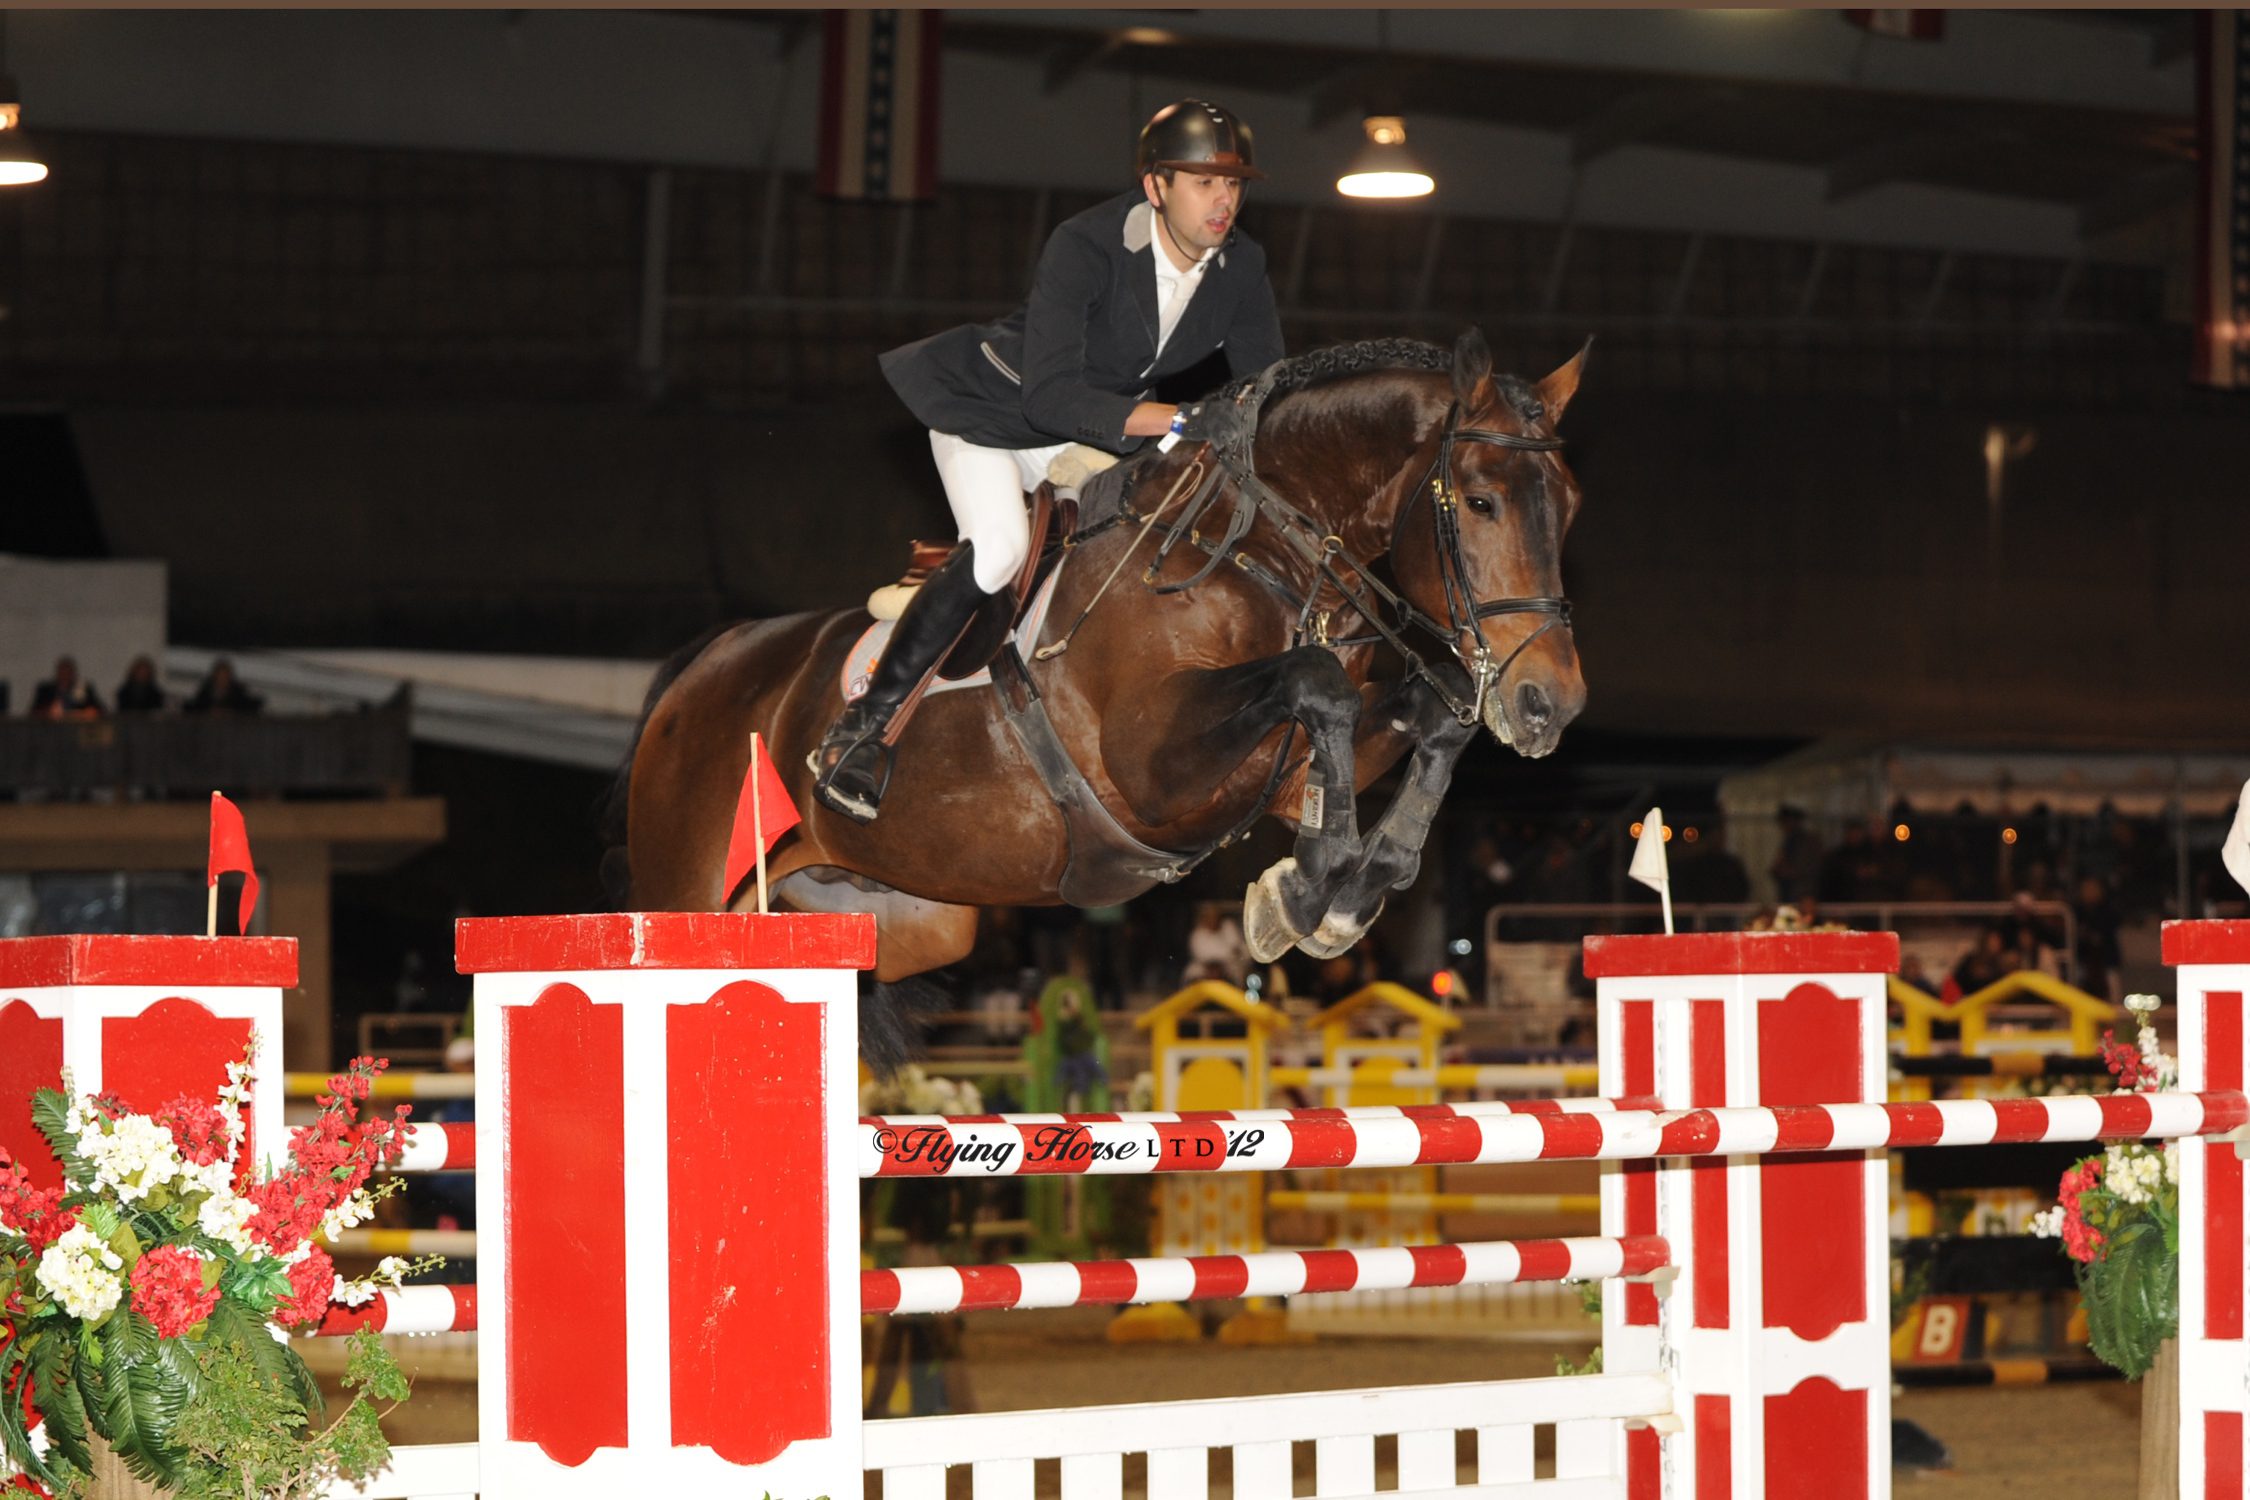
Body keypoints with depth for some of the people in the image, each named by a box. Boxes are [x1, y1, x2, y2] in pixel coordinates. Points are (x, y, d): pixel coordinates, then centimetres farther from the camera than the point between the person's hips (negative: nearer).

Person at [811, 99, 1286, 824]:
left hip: (1106, 426, 8)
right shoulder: (1085, 247, -30)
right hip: (992, 410, -8)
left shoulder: (1241, 267, -11)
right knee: (998, 548, -29)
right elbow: (1050, 396, -38)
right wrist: (1180, 421, -45)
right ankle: (861, 732, -25)